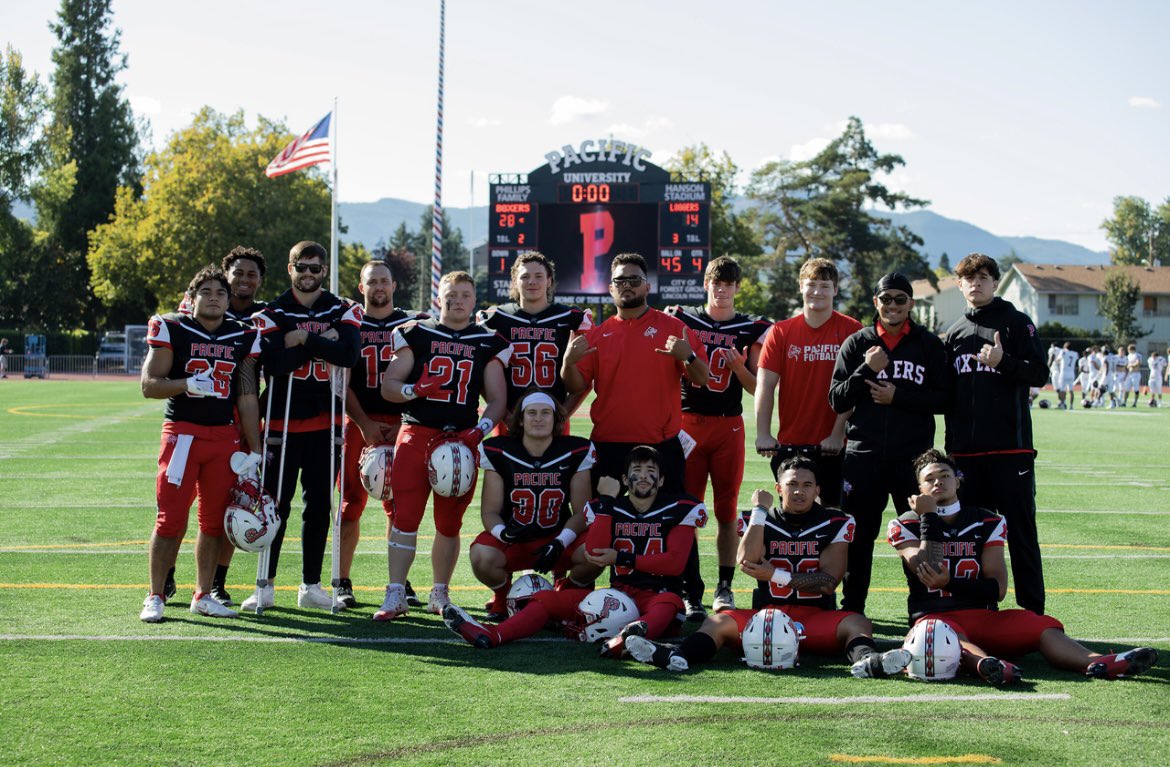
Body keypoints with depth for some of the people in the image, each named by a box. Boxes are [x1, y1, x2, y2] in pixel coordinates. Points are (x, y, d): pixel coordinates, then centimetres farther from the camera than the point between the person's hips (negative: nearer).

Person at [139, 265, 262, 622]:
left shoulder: (244, 337, 8)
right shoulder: (172, 330, -2)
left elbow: (247, 398, 9)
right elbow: (149, 385, -5)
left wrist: (255, 451, 6)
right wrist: (188, 383, -22)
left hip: (226, 435, 4)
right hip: (182, 432, -4)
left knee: (215, 521, 7)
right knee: (172, 519, -5)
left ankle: (203, 595, 19)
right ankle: (155, 597, 6)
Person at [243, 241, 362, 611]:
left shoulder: (343, 311, 6)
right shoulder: (271, 313, 2)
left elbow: (349, 354, -14)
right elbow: (274, 362, -16)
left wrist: (302, 339, -14)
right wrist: (321, 342, -13)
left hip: (325, 421, 2)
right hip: (282, 420, -2)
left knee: (319, 507, 6)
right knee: (276, 505, 0)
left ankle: (311, 585, 16)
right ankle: (266, 585, 9)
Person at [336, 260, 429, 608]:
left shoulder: (413, 325, 10)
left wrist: (404, 425, -5)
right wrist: (365, 424, -7)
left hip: (400, 423, 1)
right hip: (358, 423, -1)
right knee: (352, 503, -1)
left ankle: (401, 582, 8)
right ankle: (342, 583, 4)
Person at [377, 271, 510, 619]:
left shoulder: (489, 344, 11)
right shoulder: (416, 335, 8)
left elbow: (497, 398, 9)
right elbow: (388, 385, 5)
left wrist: (480, 430, -8)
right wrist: (414, 390, -16)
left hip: (461, 438, 1)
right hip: (416, 433, -1)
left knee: (449, 523, 6)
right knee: (405, 516, -8)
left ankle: (439, 593, 19)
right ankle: (396, 595, -4)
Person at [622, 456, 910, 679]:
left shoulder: (835, 524, 6)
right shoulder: (761, 522, 10)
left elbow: (828, 582, -4)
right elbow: (747, 563, -10)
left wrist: (776, 575, -8)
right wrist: (760, 510, -8)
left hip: (817, 617, -1)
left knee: (856, 623, -29)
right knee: (720, 621, -25)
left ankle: (866, 660, -62)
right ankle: (676, 655, -52)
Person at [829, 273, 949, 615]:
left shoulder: (929, 345, 5)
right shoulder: (857, 343, 8)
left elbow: (943, 400, 1)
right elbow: (837, 400, 4)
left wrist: (899, 396, -10)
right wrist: (866, 370, -10)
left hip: (914, 455, -1)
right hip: (864, 455, 1)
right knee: (858, 537, 5)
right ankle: (852, 608, 15)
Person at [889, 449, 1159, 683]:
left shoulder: (987, 523, 12)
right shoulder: (906, 525, 6)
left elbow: (998, 589, 2)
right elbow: (930, 575, -10)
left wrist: (949, 583, -13)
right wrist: (929, 519, -9)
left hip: (983, 616, 3)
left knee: (1042, 627, -25)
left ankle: (1097, 663, -52)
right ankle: (985, 664, -74)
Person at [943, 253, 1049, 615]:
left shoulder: (1016, 322, 1)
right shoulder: (955, 332, 15)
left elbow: (1040, 374, -6)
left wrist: (1004, 362, -23)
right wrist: (950, 444, 15)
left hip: (1011, 448, -5)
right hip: (966, 450, 5)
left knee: (1021, 530, -3)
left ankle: (1032, 612, 0)